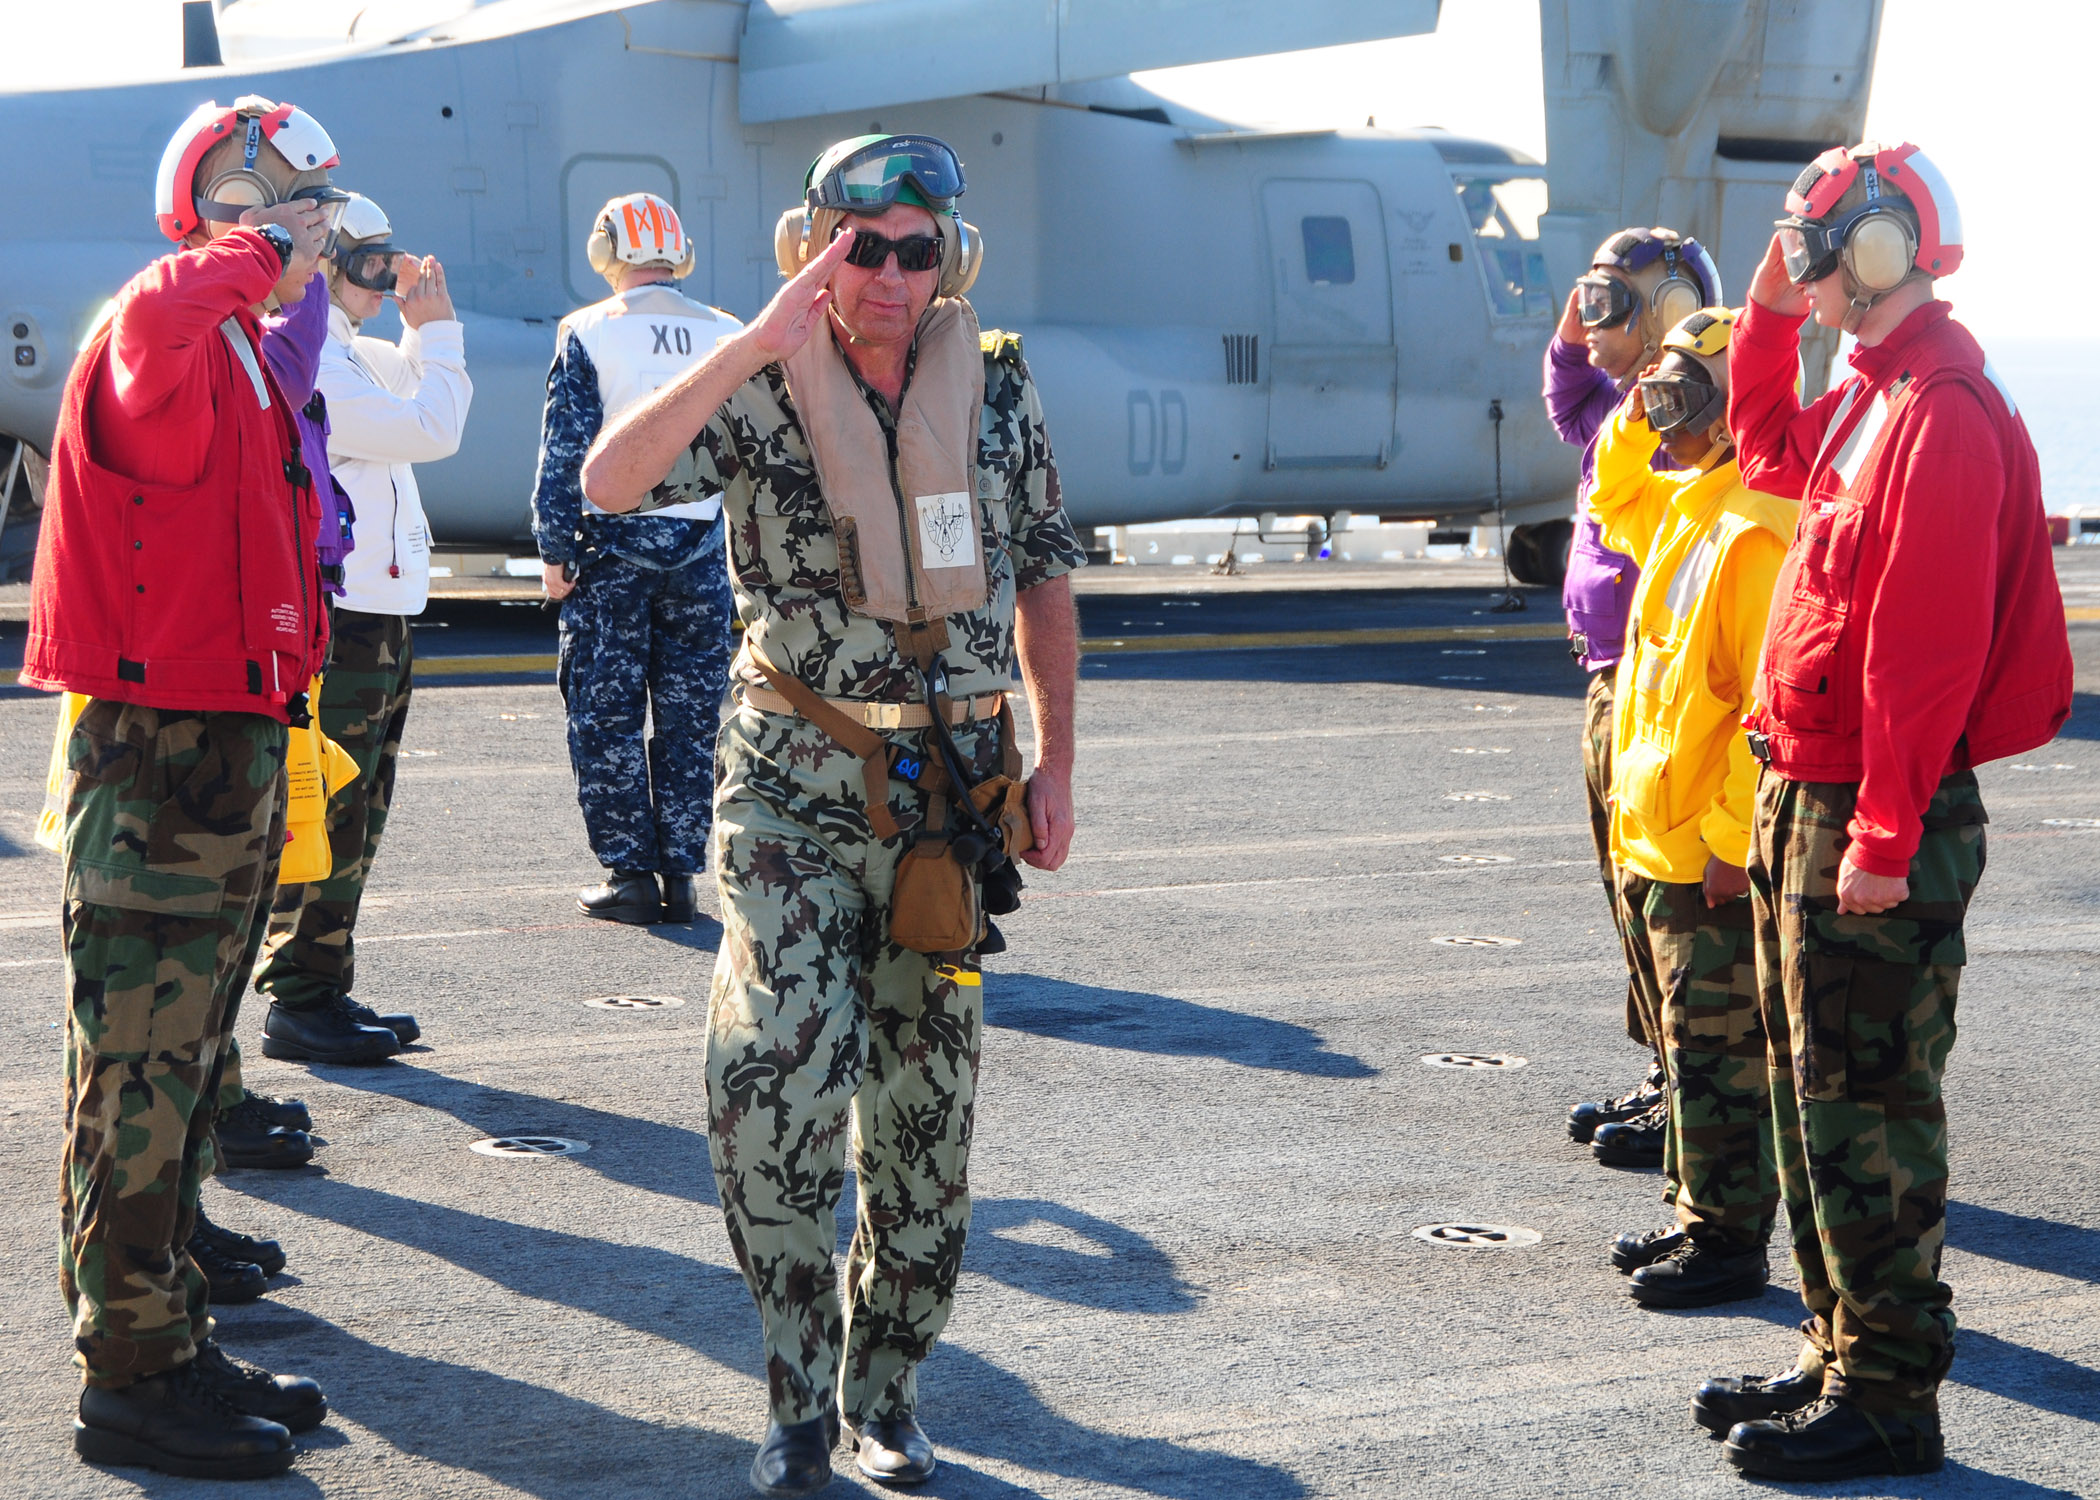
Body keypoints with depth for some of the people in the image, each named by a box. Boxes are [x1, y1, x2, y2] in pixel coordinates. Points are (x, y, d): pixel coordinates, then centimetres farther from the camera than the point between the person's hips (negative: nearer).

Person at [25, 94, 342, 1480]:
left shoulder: (243, 358, 18)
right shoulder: (165, 338, -14)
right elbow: (155, 325, -43)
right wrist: (254, 255, -25)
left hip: (233, 752, 10)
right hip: (161, 755, -10)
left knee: (186, 1067, 16)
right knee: (141, 1078, -4)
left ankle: (176, 1341, 26)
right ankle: (134, 1381, 2)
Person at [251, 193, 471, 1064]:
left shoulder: (339, 352, 16)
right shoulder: (307, 361, -17)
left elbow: (410, 392, 34)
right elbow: (431, 431, -19)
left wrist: (420, 329, 17)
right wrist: (436, 329, -6)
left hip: (373, 616, 11)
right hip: (340, 622, -11)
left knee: (351, 818, 15)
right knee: (329, 816, -7)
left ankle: (320, 992, 22)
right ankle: (302, 1003, -1)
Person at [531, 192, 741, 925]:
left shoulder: (589, 333, -4)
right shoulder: (726, 334, 6)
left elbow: (564, 450, -7)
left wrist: (554, 549, -2)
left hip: (613, 541, -3)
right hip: (702, 546, 3)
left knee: (605, 714, 4)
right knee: (689, 717, 8)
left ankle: (628, 873, 2)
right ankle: (682, 874, 9)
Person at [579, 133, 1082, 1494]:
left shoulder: (997, 387, 4)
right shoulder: (761, 393, -5)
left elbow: (1044, 580, 12)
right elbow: (610, 482, -22)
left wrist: (1056, 764, 6)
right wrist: (756, 348, -25)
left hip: (952, 788, 3)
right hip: (797, 782, -2)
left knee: (926, 1102, 7)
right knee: (777, 1074, -16)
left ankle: (884, 1390, 22)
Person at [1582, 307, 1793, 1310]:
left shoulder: (1756, 531, -20)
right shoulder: (1679, 505, 10)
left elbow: (1775, 702, -23)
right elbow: (1612, 507, 35)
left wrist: (1730, 838, -23)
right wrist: (1633, 425, 16)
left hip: (1710, 855, -10)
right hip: (1653, 840, 10)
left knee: (1717, 1057, 0)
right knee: (1683, 1044, 18)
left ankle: (1729, 1243, 9)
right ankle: (1696, 1216, 29)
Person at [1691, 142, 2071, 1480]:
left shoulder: (1943, 412, -19)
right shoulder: (1873, 396, 12)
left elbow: (1928, 644, -23)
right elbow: (1771, 451, 35)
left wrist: (1884, 838, -24)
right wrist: (1769, 312, 20)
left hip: (1876, 822, -10)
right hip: (1805, 805, 10)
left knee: (1865, 1113, -4)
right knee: (1813, 1094, 16)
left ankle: (1888, 1396, 4)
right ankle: (1844, 1356, 26)